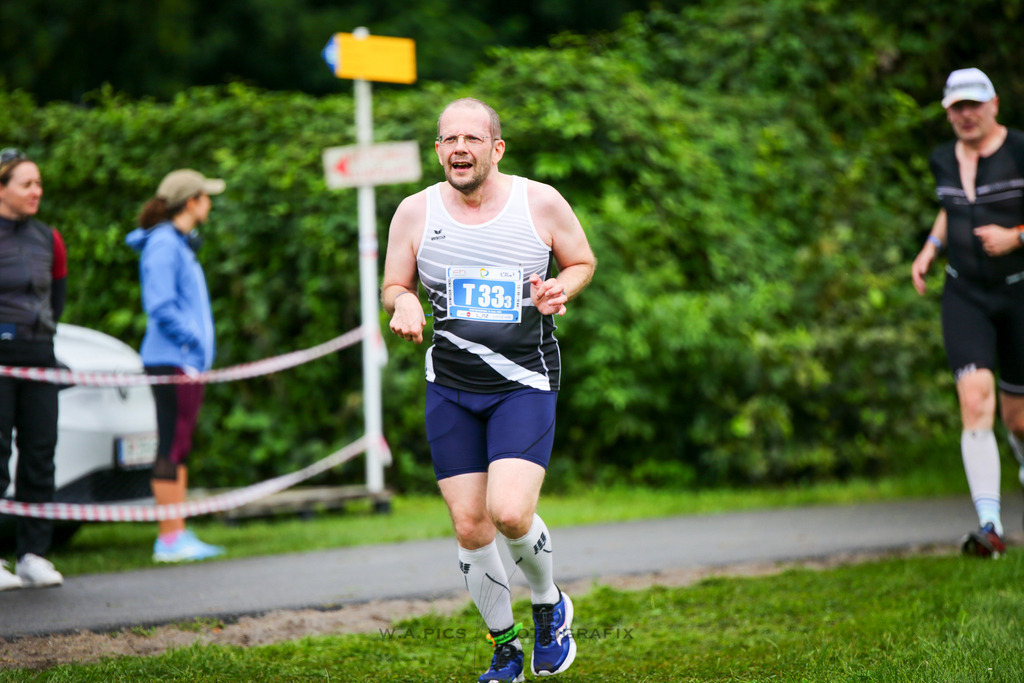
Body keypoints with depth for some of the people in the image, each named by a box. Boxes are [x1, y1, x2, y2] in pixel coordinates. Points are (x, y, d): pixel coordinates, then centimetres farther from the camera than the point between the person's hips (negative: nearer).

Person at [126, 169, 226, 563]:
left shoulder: (180, 244, 19)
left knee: (179, 448, 11)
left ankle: (178, 536, 14)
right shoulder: (163, 244, -11)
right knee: (172, 446, -9)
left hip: (189, 361, 10)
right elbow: (160, 306, -19)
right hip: (171, 358, -10)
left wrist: (201, 348, 13)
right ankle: (170, 539, -8)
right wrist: (193, 340, -16)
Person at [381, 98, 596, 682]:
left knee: (510, 512, -19)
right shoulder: (416, 213, 0)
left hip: (526, 384, -2)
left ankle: (550, 605, 12)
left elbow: (583, 261, 11)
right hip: (451, 388, 3)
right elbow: (394, 287, 11)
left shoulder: (541, 203, -4)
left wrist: (560, 289, -11)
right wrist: (404, 304, -12)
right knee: (470, 526, 0)